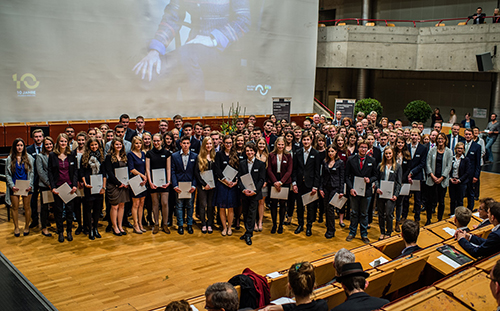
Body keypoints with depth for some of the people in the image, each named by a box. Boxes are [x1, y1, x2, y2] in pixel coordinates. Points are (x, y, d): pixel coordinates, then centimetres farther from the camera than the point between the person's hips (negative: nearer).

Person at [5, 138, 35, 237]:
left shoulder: (29, 158, 3)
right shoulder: (10, 159, 4)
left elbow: (32, 173, 3)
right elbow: (7, 174, 4)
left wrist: (30, 185, -9)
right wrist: (12, 185, -9)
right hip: (14, 187, 1)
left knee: (27, 207, 5)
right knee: (15, 207, 6)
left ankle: (27, 227, 18)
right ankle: (16, 227, 17)